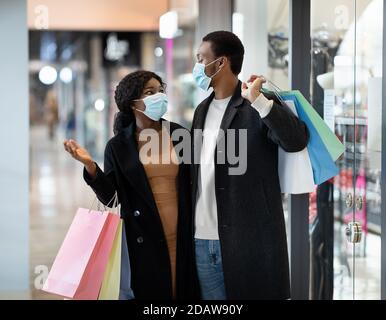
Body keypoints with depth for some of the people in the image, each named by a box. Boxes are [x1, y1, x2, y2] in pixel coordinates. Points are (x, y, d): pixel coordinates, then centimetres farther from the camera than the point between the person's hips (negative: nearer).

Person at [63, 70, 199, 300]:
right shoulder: (118, 146, 2)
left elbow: (194, 180, 8)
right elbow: (109, 197, -2)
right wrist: (90, 166, -14)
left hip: (182, 235, 1)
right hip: (144, 239, -1)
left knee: (185, 292, 3)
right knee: (149, 292, 2)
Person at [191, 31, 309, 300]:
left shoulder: (259, 105, -7)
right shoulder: (203, 109, 16)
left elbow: (297, 140, -22)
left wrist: (258, 100, -28)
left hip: (249, 240, -6)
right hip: (203, 240, 7)